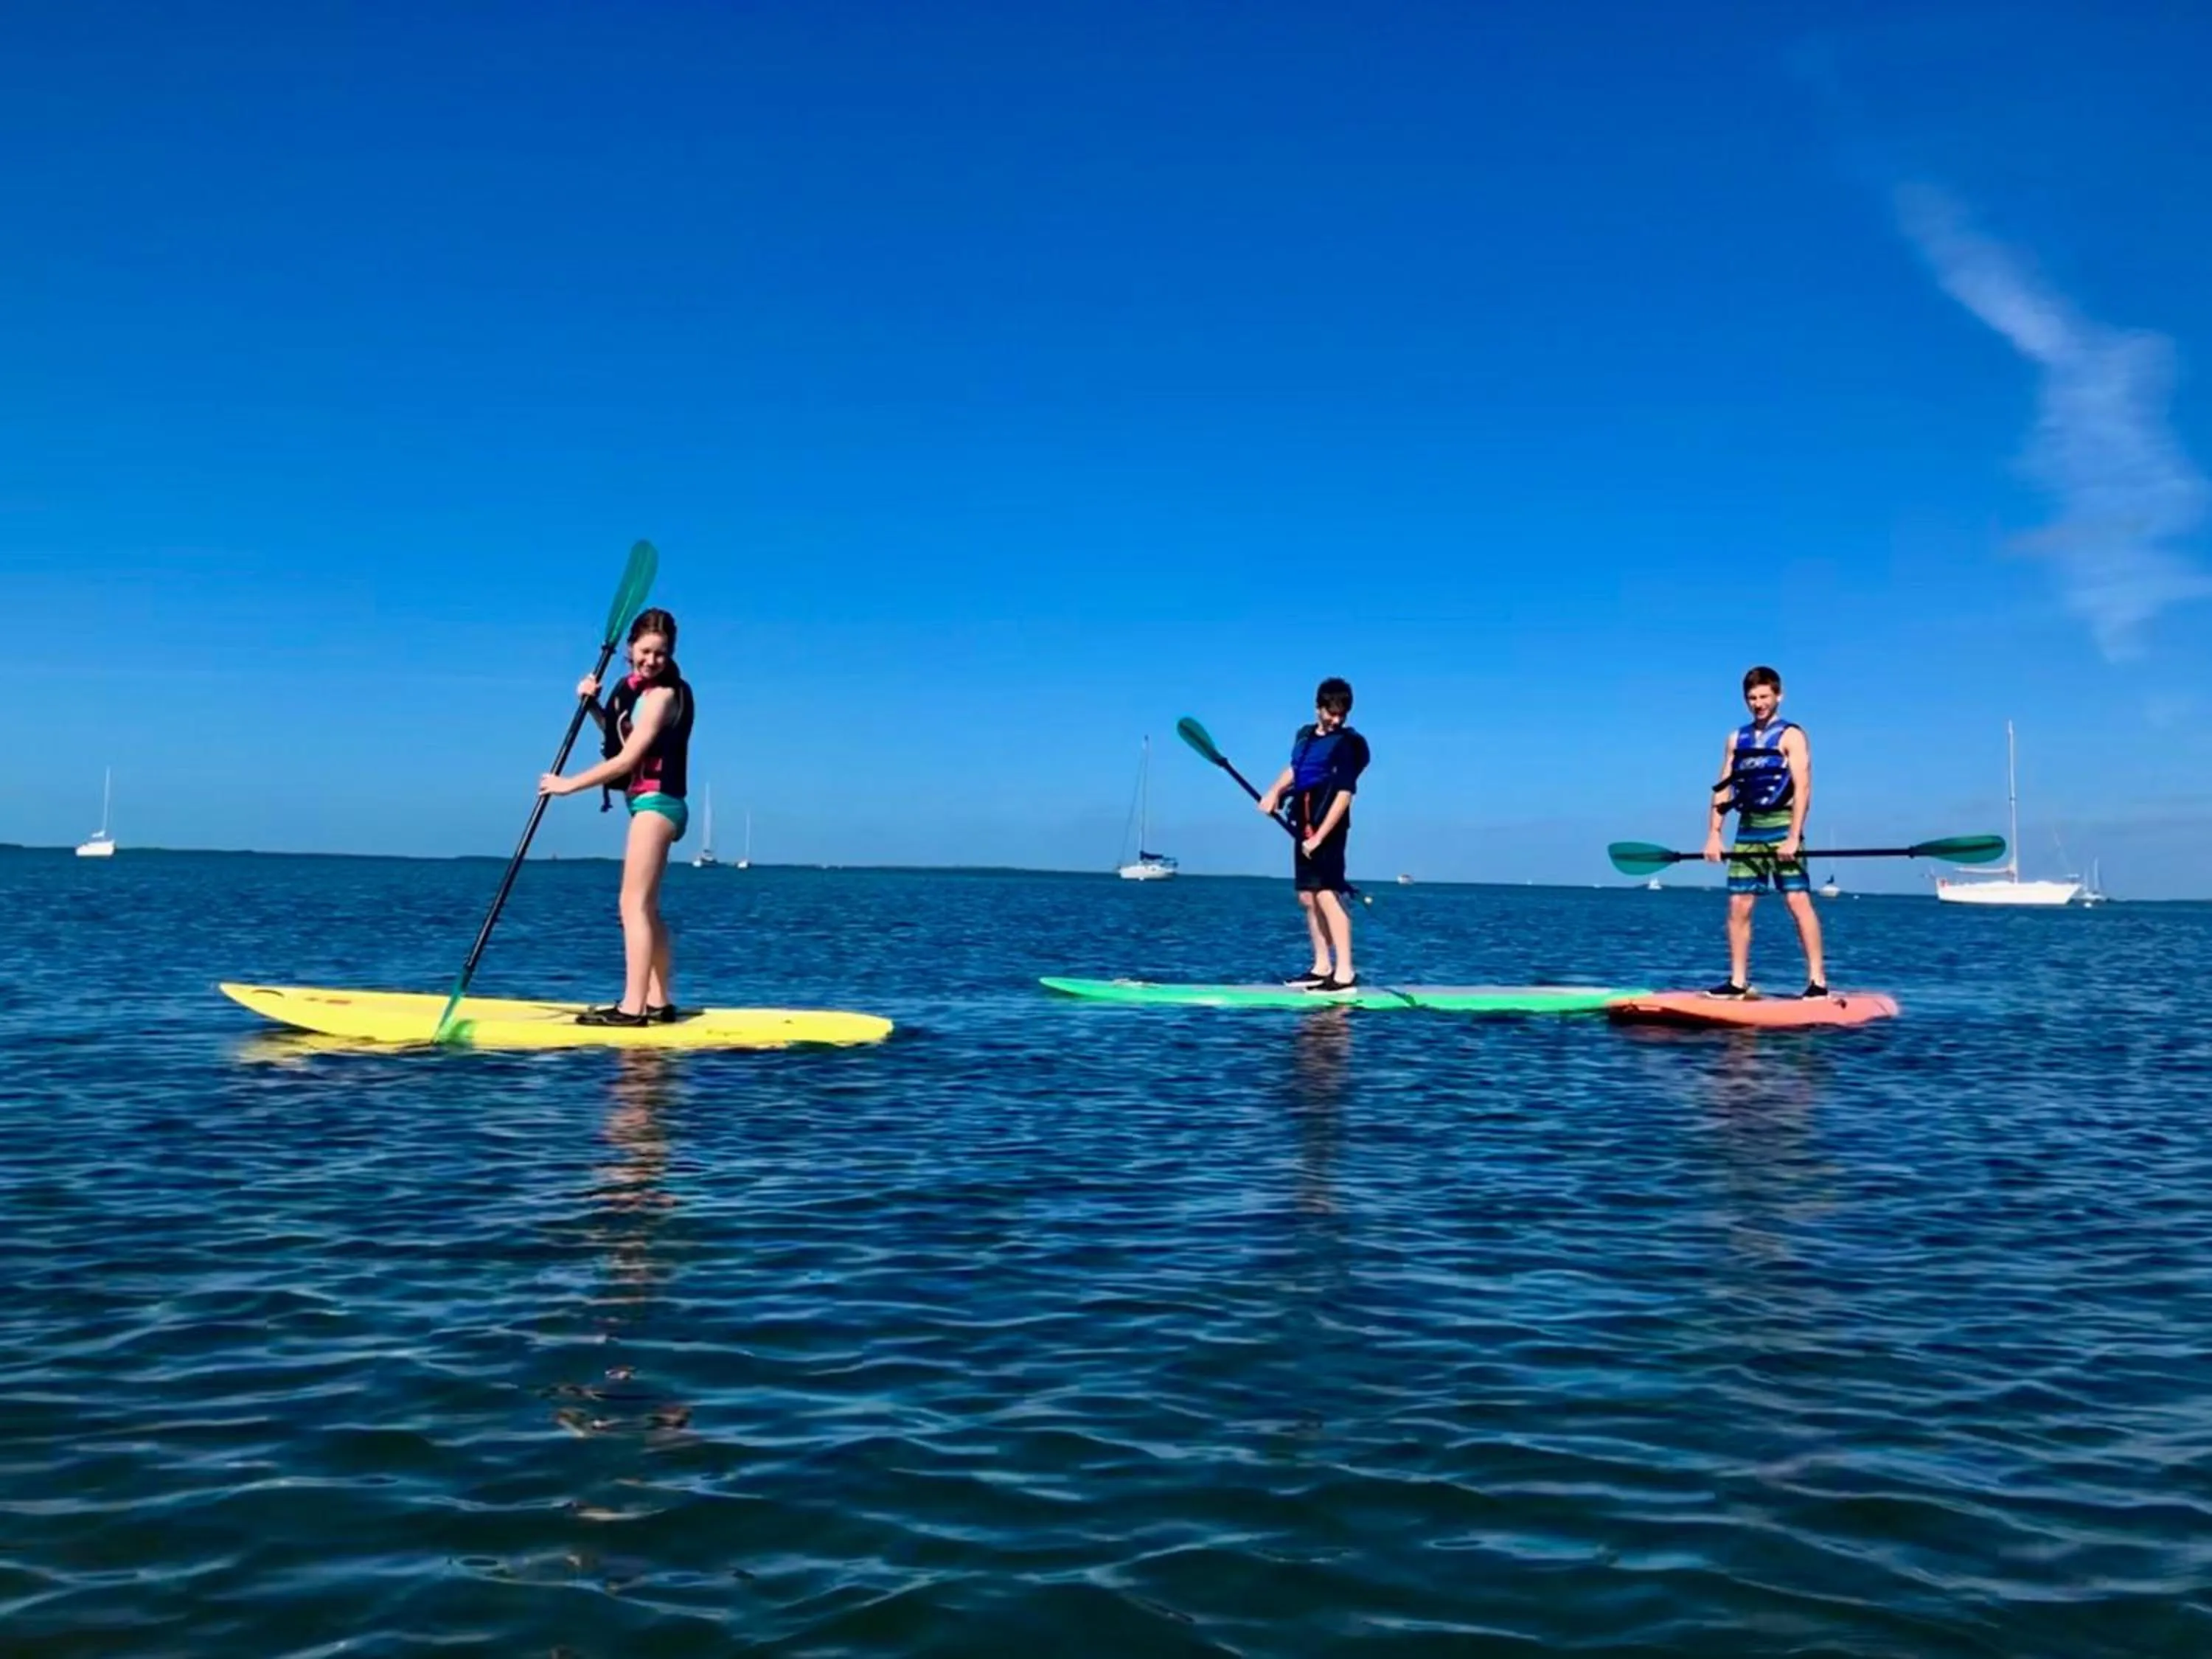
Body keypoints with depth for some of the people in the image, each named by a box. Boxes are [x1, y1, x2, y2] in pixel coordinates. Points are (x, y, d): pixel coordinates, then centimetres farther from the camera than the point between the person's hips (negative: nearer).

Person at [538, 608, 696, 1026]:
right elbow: (622, 737, 24)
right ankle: (660, 1002, 19)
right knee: (647, 907, 13)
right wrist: (593, 705, 7)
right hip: (650, 803, 10)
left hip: (655, 801, -10)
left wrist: (569, 784, -13)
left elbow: (627, 759, -18)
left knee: (634, 904, -14)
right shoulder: (633, 686, 12)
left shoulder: (662, 695, -13)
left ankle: (633, 1007, -19)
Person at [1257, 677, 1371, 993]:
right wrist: (1275, 791, 9)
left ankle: (1345, 971, -18)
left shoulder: (1345, 743, -10)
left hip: (1328, 829, -8)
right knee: (1307, 898, 12)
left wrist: (1320, 836, -21)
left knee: (1327, 894, -16)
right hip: (1304, 828, 8)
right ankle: (1322, 967, 21)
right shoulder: (1304, 735, 12)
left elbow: (1344, 794, -16)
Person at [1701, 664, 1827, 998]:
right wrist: (1713, 834, 4)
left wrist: (1793, 837, -19)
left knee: (1798, 901, -11)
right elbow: (1723, 788, 13)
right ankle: (1738, 981, 10)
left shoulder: (1791, 736, -2)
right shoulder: (1737, 738, 15)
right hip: (1748, 828, 5)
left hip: (1781, 825, -5)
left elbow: (1802, 787, -10)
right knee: (1738, 906, 3)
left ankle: (1817, 980, -9)